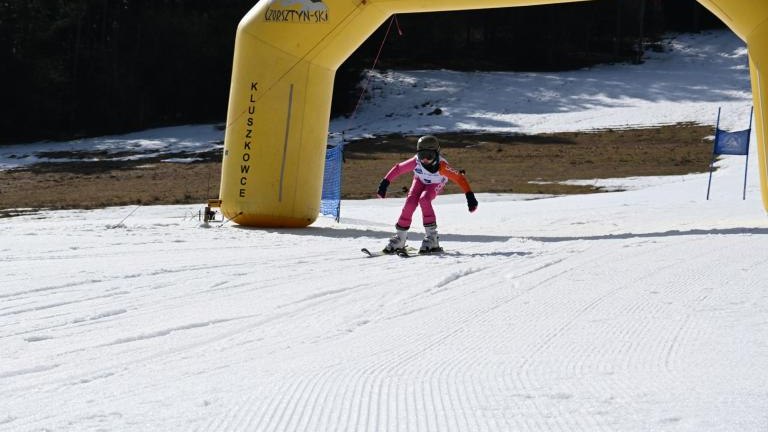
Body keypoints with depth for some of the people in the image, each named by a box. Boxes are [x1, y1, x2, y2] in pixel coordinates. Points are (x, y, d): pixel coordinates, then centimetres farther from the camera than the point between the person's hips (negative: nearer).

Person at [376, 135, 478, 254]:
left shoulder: (442, 166, -41)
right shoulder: (416, 162, -35)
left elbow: (459, 178, -36)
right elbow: (398, 168, -21)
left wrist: (470, 196, -40)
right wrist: (385, 183, -21)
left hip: (435, 185, -2)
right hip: (420, 181, 2)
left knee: (424, 199, -30)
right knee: (410, 202, -19)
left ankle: (431, 235, -22)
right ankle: (400, 237, -6)